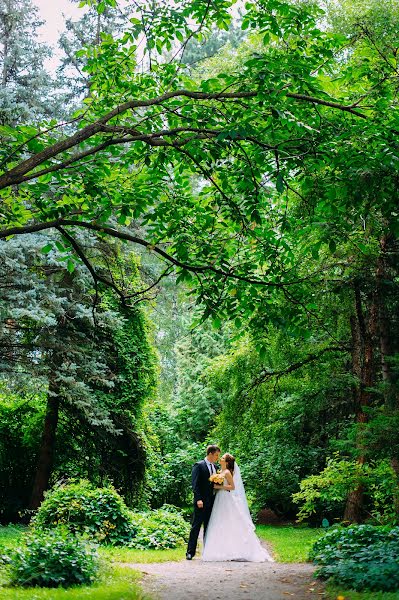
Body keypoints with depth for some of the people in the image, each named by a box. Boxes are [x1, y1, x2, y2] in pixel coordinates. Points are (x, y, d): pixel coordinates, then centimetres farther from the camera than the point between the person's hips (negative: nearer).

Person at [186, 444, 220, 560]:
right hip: (201, 502, -6)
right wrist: (198, 499, -20)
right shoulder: (199, 466, -6)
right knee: (196, 526, -3)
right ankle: (190, 552, 0)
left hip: (212, 502, 6)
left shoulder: (215, 467, 14)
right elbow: (195, 484, -12)